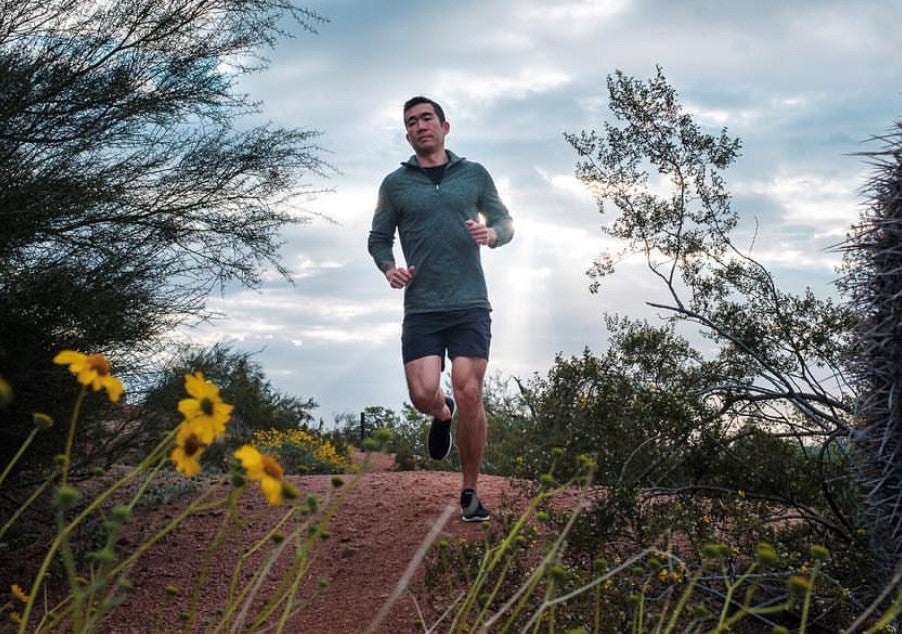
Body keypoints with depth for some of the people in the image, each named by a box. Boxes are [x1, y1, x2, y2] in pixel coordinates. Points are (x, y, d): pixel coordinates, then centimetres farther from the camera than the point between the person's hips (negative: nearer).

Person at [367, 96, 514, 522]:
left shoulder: (474, 175, 11)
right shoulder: (395, 184, 9)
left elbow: (505, 223, 16)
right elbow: (378, 239, 15)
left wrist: (492, 234, -8)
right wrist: (389, 268, -6)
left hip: (470, 305, 0)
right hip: (421, 307, 0)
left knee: (469, 394, -9)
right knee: (423, 395, -13)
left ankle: (470, 492, 5)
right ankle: (442, 415, 27)